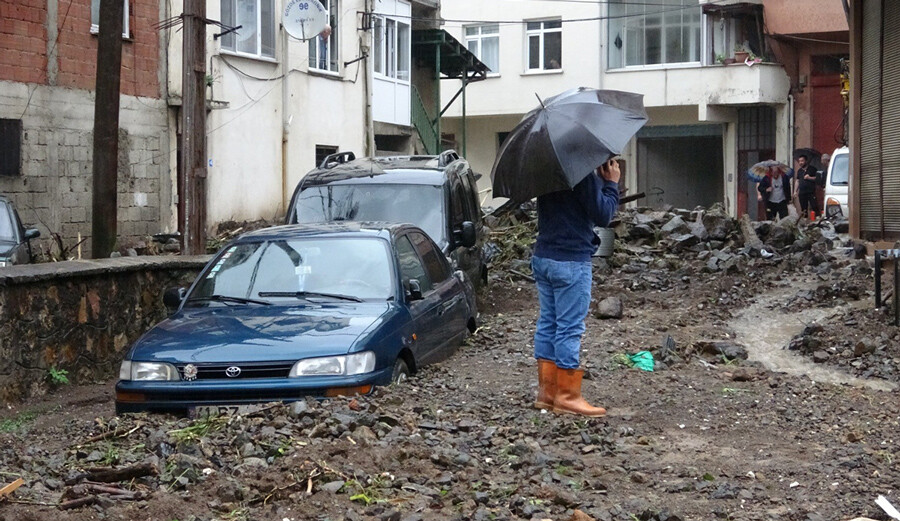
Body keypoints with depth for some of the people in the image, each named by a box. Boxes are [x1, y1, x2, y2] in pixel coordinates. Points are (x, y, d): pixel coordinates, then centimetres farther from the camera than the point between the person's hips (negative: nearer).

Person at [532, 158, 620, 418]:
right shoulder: (583, 174, -18)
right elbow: (602, 215, -16)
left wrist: (601, 181, 10)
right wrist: (611, 183, -4)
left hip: (542, 257, 9)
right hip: (572, 261, -8)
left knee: (547, 324, 13)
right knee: (570, 329, -2)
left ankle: (547, 391, 18)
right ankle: (567, 396, 3)